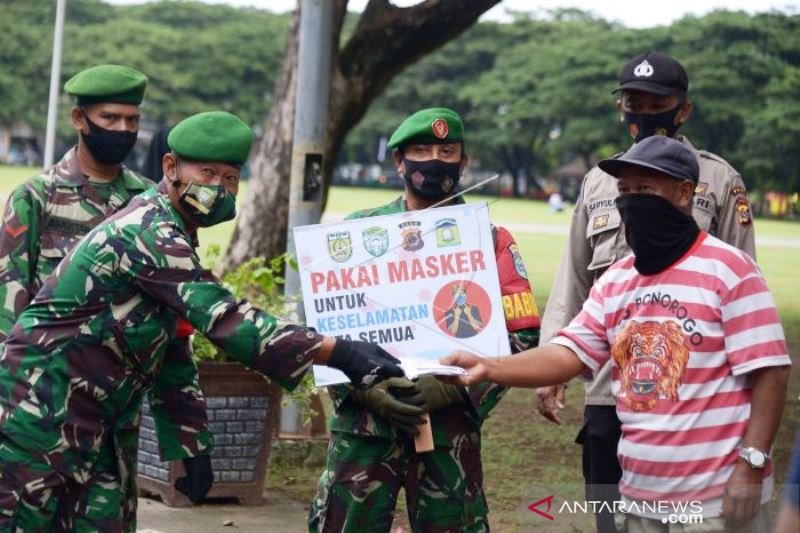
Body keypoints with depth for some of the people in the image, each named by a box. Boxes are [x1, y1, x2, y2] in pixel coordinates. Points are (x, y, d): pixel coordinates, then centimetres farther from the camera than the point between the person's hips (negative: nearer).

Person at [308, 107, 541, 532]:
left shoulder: (489, 242, 6)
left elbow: (522, 337, 1)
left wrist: (455, 387, -13)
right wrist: (362, 385, -12)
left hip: (449, 429, 0)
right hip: (364, 423, 0)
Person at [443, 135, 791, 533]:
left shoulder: (728, 270, -10)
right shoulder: (615, 281, 10)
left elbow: (768, 371, -12)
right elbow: (569, 354, 3)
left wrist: (751, 464, -18)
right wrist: (489, 367, -12)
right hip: (640, 496, 6)